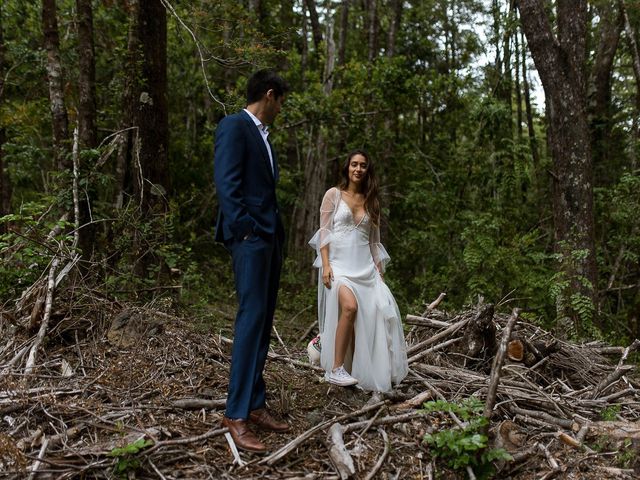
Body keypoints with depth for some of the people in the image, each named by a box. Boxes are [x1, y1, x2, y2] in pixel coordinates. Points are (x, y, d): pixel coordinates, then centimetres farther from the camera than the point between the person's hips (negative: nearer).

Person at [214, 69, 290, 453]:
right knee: (252, 317, -11)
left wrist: (277, 234, 14)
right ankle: (236, 414, -5)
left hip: (271, 237, 9)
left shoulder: (264, 136, 22)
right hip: (250, 236, -9)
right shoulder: (234, 126, -5)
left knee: (264, 321, 8)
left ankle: (256, 405, 15)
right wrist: (245, 231, -18)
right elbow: (226, 184, -14)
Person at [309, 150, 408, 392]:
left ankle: (363, 372, -4)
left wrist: (379, 271, 9)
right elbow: (324, 231, -1)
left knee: (381, 308, -13)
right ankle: (336, 369, -18)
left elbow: (374, 240, 17)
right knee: (350, 306, -27)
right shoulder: (333, 194, 5)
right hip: (339, 262, -4)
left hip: (364, 264, 5)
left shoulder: (371, 201, 16)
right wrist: (325, 265, -11)